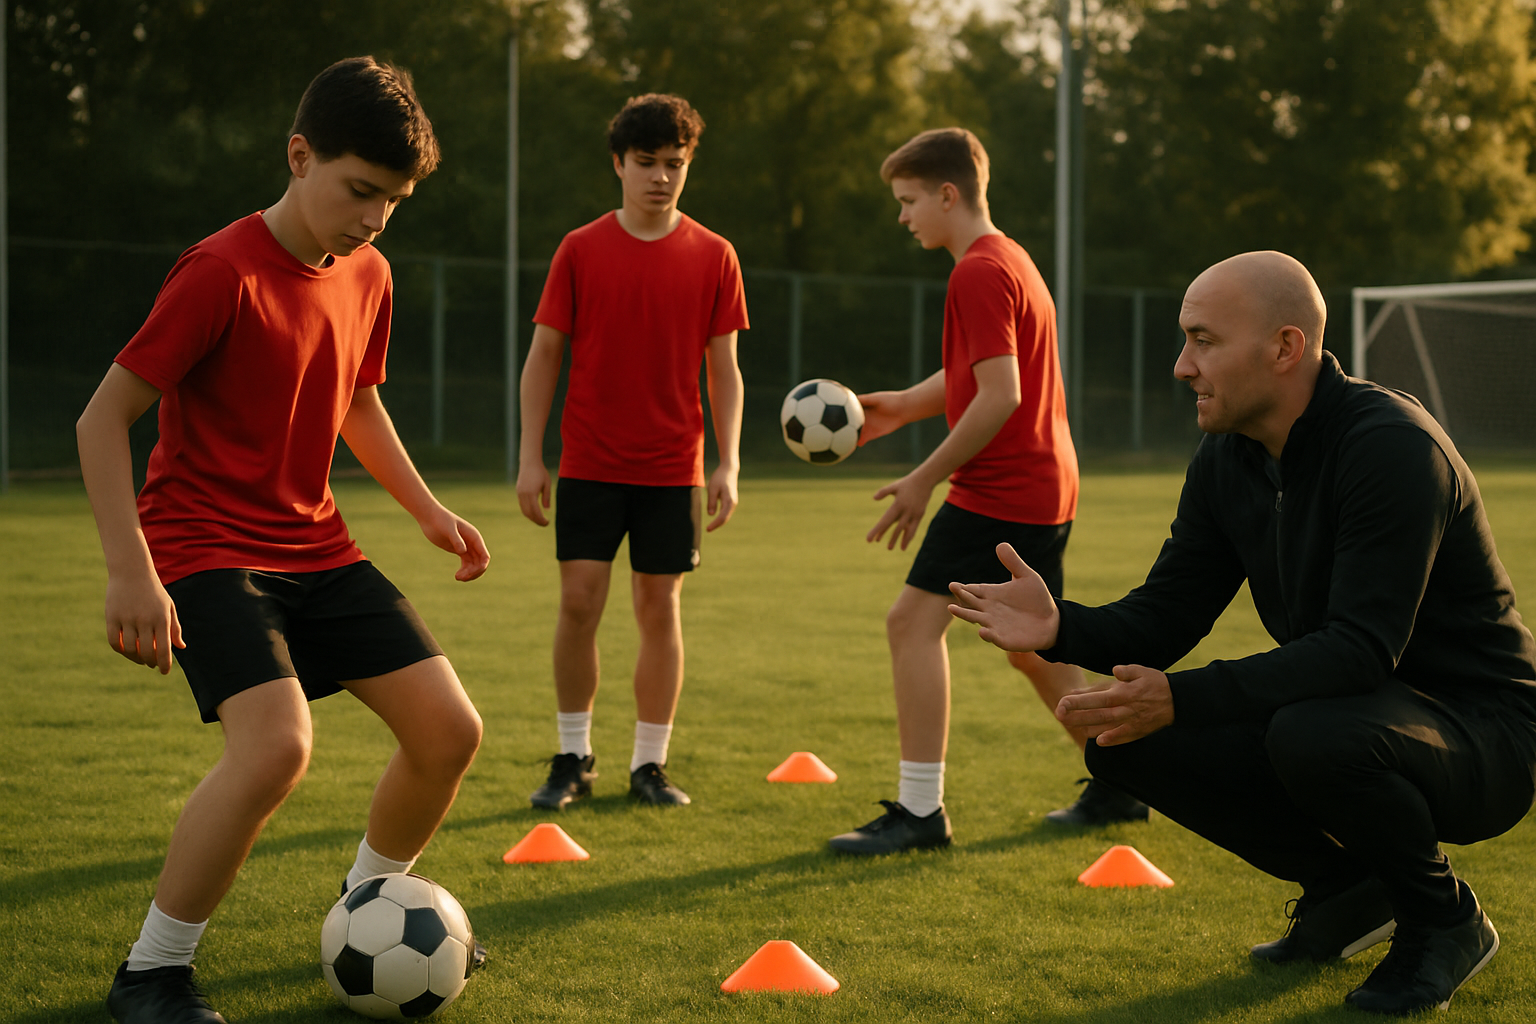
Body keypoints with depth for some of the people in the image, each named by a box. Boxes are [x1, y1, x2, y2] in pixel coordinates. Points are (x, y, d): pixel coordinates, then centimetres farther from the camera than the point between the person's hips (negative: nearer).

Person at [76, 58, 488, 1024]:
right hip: (205, 546, -7)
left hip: (317, 547, 8)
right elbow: (103, 418, -17)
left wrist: (427, 507, 16)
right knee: (277, 744, -29)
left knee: (451, 730, -2)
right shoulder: (223, 274, -19)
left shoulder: (367, 276, 5)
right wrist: (130, 574, -23)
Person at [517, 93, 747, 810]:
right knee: (579, 602, -4)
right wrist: (530, 457, -3)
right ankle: (573, 760, 9)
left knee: (660, 608, 3)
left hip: (673, 468, 1)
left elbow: (723, 369, 5)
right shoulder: (580, 250, 1)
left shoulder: (713, 257, 3)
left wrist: (728, 464, -4)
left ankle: (649, 765, 13)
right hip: (589, 464, 0)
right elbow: (543, 356, 4)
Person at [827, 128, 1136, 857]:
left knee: (913, 618, -12)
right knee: (1031, 646, 21)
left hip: (1000, 490, -11)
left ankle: (920, 810, -14)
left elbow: (999, 395, -22)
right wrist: (899, 407, 16)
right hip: (1048, 488, 11)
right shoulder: (1010, 260, 17)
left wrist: (924, 480, -18)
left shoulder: (980, 273, -15)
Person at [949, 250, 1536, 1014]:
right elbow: (1164, 617, 3)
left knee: (1312, 735, -39)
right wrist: (1062, 629, -19)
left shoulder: (1391, 448, -24)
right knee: (1124, 739, -8)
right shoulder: (1227, 460, 1)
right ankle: (1346, 890, 10)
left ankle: (1445, 920, -8)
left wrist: (1181, 699, -40)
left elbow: (1362, 650, -32)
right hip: (1342, 707, 8)